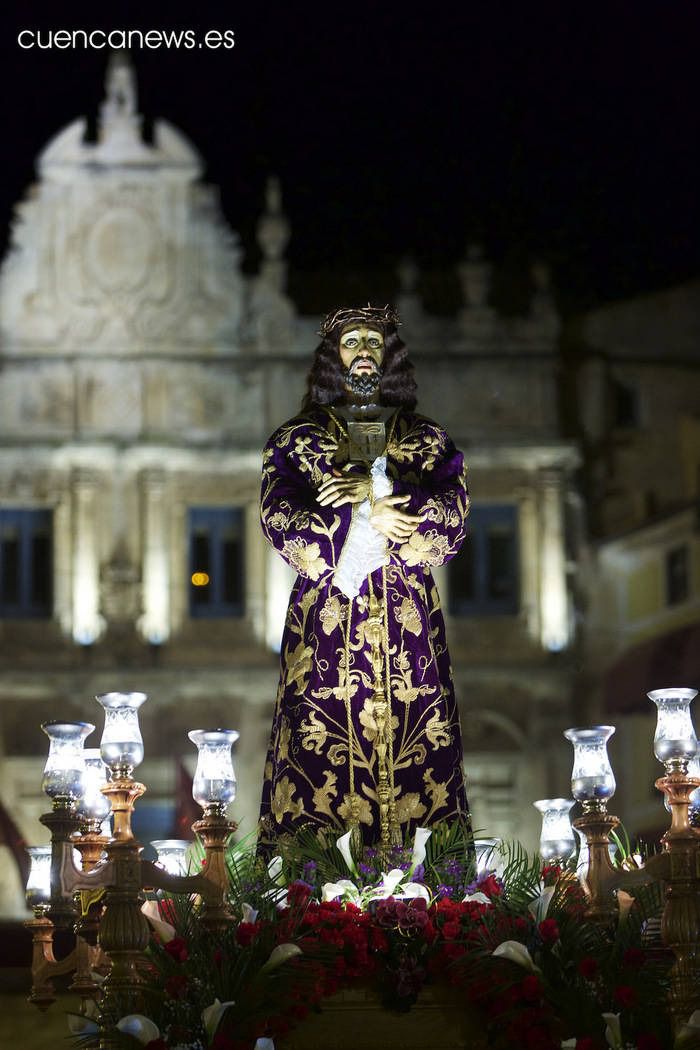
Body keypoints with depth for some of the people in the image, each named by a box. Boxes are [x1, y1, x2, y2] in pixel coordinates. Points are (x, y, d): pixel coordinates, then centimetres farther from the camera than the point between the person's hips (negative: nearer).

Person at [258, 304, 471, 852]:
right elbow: (281, 522, -5)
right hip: (326, 627, -1)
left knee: (415, 760, -5)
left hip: (409, 629, 1)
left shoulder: (429, 441, 14)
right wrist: (369, 520, -9)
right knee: (322, 769, -8)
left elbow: (453, 519, -2)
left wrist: (377, 493, -11)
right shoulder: (296, 441, 11)